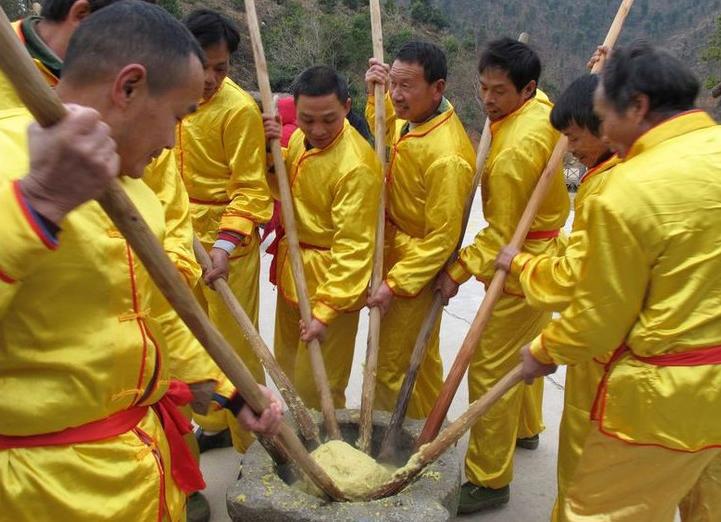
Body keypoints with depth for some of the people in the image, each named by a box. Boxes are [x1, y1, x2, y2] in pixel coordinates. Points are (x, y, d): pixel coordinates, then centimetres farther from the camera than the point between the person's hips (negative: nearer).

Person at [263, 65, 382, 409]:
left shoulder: (356, 166, -26)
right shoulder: (300, 138, 0)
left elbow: (353, 247, -26)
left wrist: (325, 311, -28)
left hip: (331, 278, -9)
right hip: (292, 268, 9)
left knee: (317, 385, 0)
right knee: (287, 361, 24)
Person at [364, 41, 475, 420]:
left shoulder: (447, 156, -31)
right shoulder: (410, 118, -3)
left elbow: (442, 238, -25)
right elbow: (386, 133, 22)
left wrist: (394, 283, -24)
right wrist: (375, 93, 6)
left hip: (417, 265, -9)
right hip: (394, 250, 9)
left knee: (392, 365, 4)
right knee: (419, 356, 25)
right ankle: (428, 422, 46)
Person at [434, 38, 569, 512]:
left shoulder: (512, 152, -28)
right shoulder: (540, 105, -1)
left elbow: (501, 236, -23)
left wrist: (459, 272, -16)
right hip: (544, 252, 10)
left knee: (490, 371, -4)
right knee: (522, 351, 27)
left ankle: (490, 481, 10)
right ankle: (525, 428, 49)